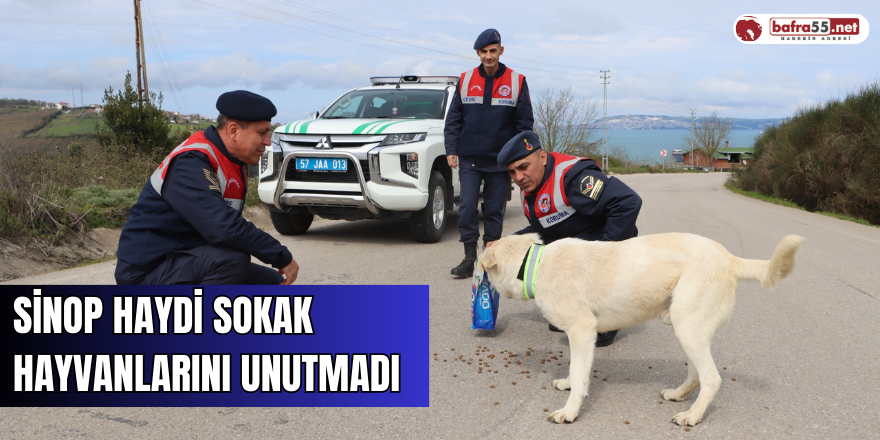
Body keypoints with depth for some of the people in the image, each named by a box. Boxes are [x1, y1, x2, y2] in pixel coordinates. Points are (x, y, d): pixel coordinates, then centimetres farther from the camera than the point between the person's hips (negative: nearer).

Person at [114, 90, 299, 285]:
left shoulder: (229, 162, 7)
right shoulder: (191, 163, -23)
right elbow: (224, 229, -34)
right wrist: (282, 257, -26)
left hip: (190, 260, 9)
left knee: (273, 284, 4)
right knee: (232, 258, -33)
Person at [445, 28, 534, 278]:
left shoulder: (517, 82, 2)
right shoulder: (465, 81, 6)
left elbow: (524, 123, 4)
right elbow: (453, 119, 9)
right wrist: (451, 149, -1)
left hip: (500, 161, -1)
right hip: (469, 159, 1)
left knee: (494, 211, 5)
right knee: (467, 208, -5)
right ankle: (470, 259, 4)